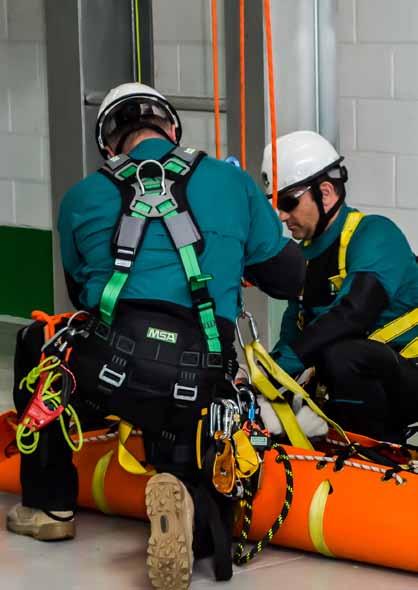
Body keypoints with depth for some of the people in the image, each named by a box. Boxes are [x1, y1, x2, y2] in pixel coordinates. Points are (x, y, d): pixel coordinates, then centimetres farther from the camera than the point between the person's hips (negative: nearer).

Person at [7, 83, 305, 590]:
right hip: (200, 387, 0)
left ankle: (49, 506, 29)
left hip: (109, 367, 0)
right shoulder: (232, 182, 15)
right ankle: (185, 502, -17)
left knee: (36, 345, 34)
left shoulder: (82, 197, 16)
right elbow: (287, 278, 20)